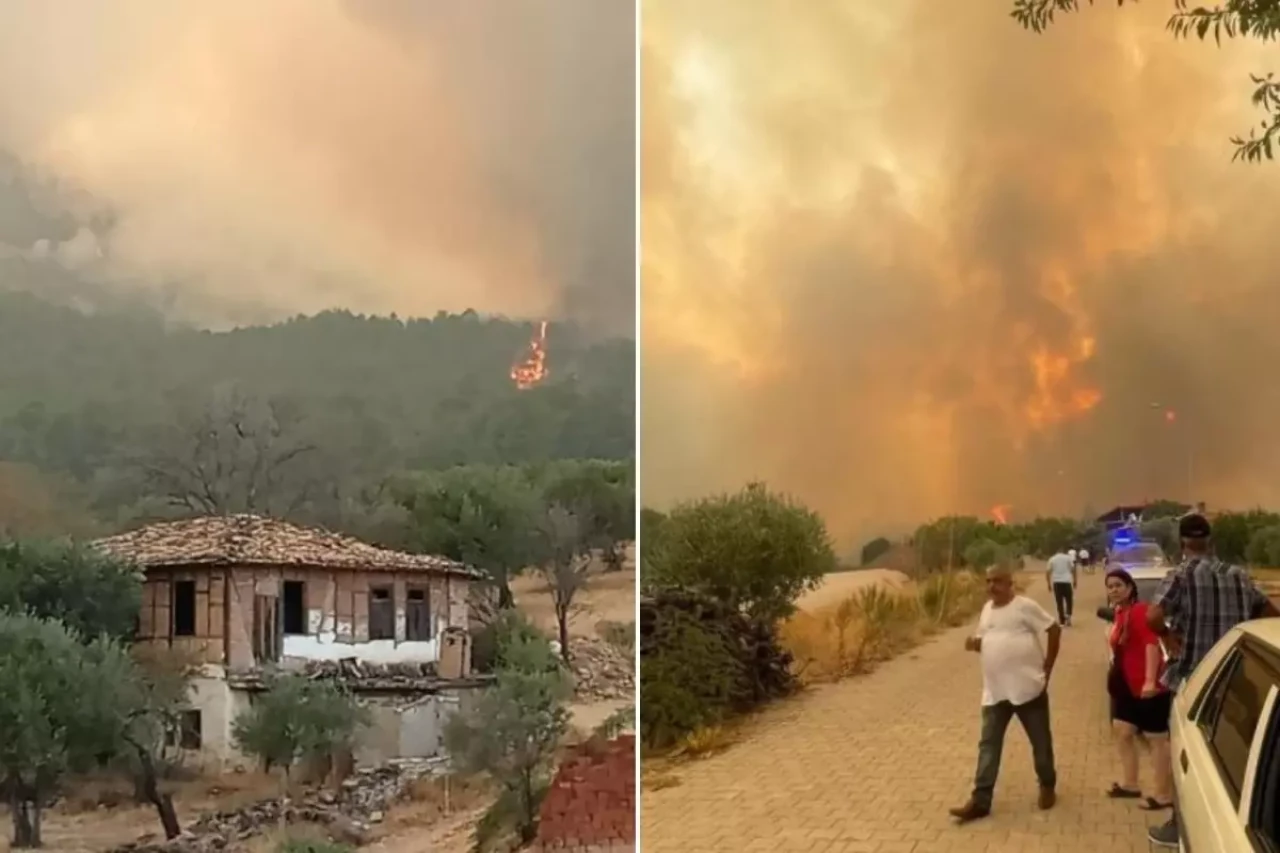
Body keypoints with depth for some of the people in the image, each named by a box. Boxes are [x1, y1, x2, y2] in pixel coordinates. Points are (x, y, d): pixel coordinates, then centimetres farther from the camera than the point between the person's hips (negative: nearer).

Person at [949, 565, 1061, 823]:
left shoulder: (1025, 606, -11)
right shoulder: (987, 608, 9)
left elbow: (1055, 630, -8)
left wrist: (1046, 668, -6)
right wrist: (975, 643, -4)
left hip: (1028, 688, -5)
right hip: (995, 691, 5)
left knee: (1040, 741, 11)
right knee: (988, 744, 2)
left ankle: (1047, 786, 33)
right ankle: (980, 800, 3)